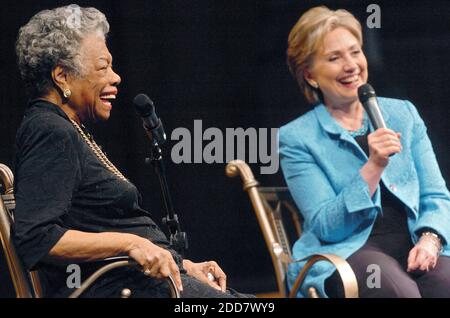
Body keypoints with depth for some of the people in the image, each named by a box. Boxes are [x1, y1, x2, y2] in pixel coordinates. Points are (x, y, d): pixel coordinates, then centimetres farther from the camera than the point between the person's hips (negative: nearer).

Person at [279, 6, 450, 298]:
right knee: (399, 291, -37)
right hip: (345, 251, -3)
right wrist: (373, 167, -15)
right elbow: (325, 225, -4)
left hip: (412, 245, 3)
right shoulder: (296, 139, 4)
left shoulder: (403, 114, 16)